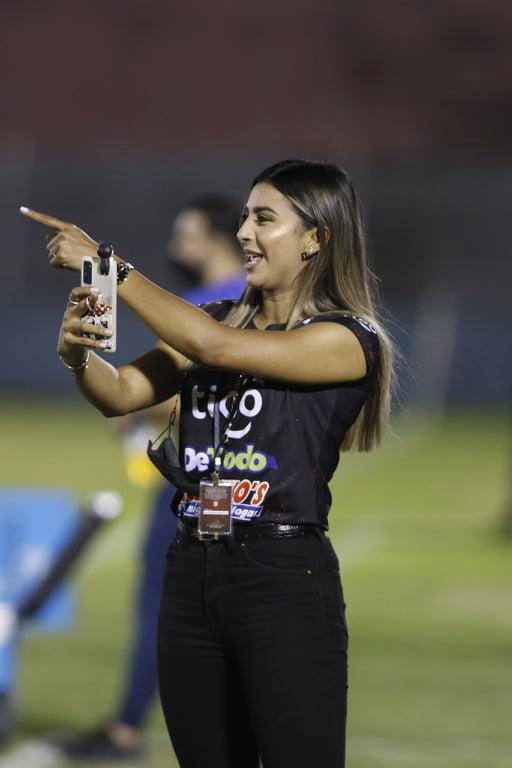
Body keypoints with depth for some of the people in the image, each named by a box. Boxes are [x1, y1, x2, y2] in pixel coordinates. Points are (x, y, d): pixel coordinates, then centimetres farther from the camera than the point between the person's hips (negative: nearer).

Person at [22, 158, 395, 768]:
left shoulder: (348, 340, -7)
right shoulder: (221, 318, 14)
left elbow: (215, 346, -16)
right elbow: (121, 393, 8)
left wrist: (106, 265, -12)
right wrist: (77, 353, -15)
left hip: (283, 579, -6)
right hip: (192, 573, 6)